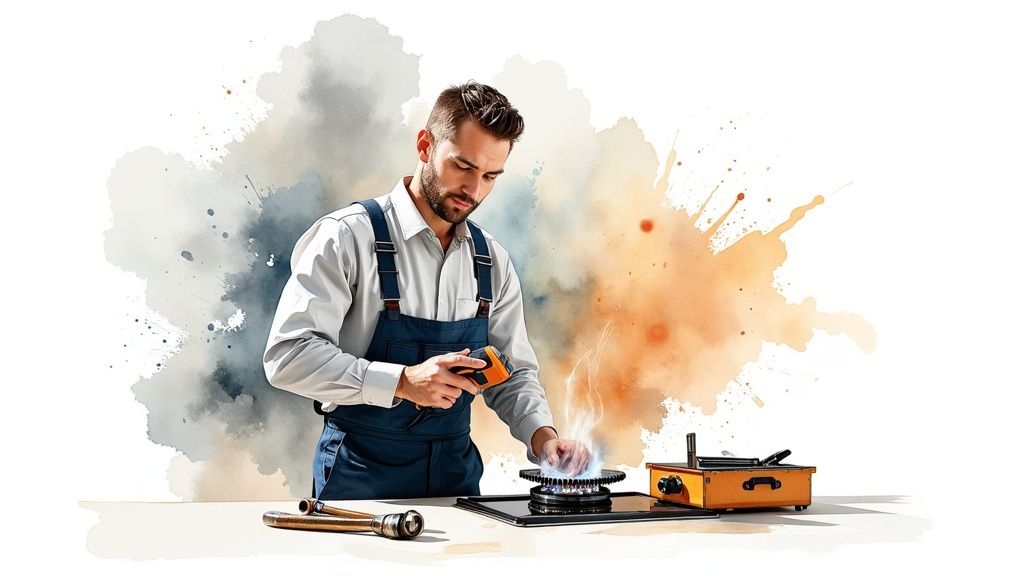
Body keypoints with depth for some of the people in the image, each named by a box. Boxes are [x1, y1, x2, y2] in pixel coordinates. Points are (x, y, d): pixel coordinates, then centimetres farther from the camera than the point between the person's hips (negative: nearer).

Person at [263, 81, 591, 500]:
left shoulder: (491, 261, 7)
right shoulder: (348, 237, -10)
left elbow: (512, 375, 12)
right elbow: (287, 355, -17)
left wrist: (542, 435, -7)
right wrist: (402, 382, -26)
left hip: (456, 474, 4)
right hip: (361, 478, -4)